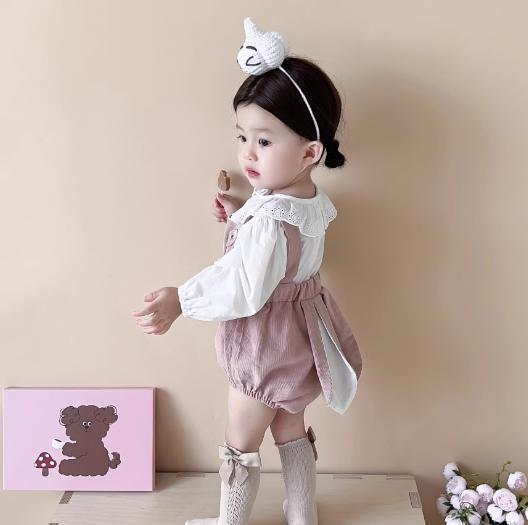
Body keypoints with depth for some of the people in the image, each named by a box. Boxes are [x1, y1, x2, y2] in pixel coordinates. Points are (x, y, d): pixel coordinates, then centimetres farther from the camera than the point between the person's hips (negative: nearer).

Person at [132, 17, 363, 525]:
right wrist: (240, 216, 5)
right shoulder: (312, 200, -4)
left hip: (269, 344, -9)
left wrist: (181, 299, -24)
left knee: (240, 444, 13)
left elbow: (243, 288, -31)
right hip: (299, 335, 9)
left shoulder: (269, 220, -32)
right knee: (290, 431, 24)